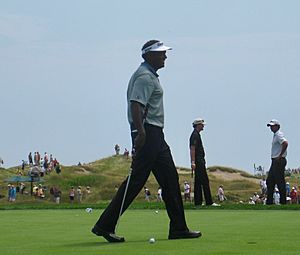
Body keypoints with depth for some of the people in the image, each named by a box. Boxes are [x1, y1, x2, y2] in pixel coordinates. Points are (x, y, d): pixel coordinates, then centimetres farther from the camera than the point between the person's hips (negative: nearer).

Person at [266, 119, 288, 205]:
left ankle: (283, 202, -4)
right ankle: (269, 202, 14)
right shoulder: (275, 135, 18)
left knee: (280, 182, -8)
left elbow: (285, 143, -30)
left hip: (279, 161, -11)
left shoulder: (279, 135, -13)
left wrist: (280, 156, -25)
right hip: (275, 161, 11)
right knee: (270, 181, 11)